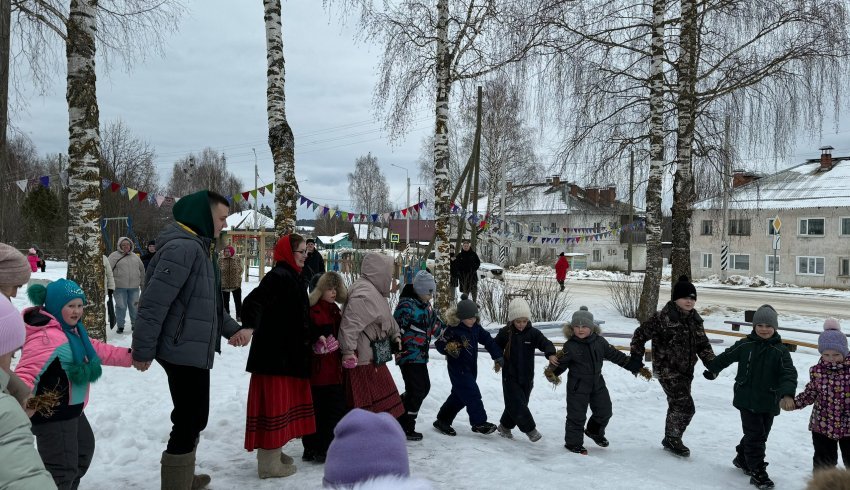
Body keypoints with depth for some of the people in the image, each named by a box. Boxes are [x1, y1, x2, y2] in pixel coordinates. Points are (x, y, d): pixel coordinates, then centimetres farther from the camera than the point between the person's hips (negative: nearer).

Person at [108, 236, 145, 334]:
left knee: (134, 306, 9)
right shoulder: (114, 256, 1)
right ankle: (120, 326, 11)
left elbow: (142, 270, 21)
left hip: (134, 287, 4)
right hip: (119, 287, -4)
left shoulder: (135, 257, 15)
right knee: (121, 306, 0)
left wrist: (142, 284, 20)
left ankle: (135, 324, 22)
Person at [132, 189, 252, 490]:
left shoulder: (201, 248, 14)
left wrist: (232, 328, 8)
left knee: (193, 419, 22)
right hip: (183, 351, -11)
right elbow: (154, 302, -23)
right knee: (190, 421, -2)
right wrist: (143, 350, -21)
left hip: (193, 350, 11)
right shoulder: (183, 247, -19)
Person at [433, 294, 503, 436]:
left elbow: (487, 340, 7)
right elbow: (439, 344, -13)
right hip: (458, 368, -8)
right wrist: (449, 348, -32)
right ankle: (479, 423, 0)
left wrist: (498, 356, 5)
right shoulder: (453, 329, -19)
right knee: (472, 395, -10)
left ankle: (443, 421, 25)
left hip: (471, 367, 8)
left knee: (459, 395, 14)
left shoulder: (475, 327, 0)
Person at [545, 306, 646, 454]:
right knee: (576, 415, 1)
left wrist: (636, 366, 4)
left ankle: (594, 431, 43)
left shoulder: (599, 341, -5)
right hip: (577, 386, -5)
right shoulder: (570, 346, -16)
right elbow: (560, 363, -11)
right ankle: (573, 443, 18)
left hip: (597, 383, 5)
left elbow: (616, 355, 3)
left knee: (605, 411, 16)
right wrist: (552, 372, -32)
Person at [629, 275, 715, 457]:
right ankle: (673, 439, 8)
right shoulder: (663, 318, -17)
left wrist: (712, 364, 1)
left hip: (685, 371, 8)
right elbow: (641, 333, -11)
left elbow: (703, 344, 14)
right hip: (667, 370, -8)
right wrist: (636, 357, -13)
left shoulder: (695, 320, 7)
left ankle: (671, 439, 35)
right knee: (685, 407, -12)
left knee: (677, 406, 18)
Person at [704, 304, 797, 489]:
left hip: (769, 401, 2)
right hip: (747, 399, -2)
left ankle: (743, 458, 38)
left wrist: (787, 393, -32)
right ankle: (757, 473, 1)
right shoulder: (745, 345, -5)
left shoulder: (780, 350, -6)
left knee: (760, 435, 16)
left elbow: (789, 373, -15)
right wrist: (712, 369, 23)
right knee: (755, 435, -5)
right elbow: (726, 357, 10)